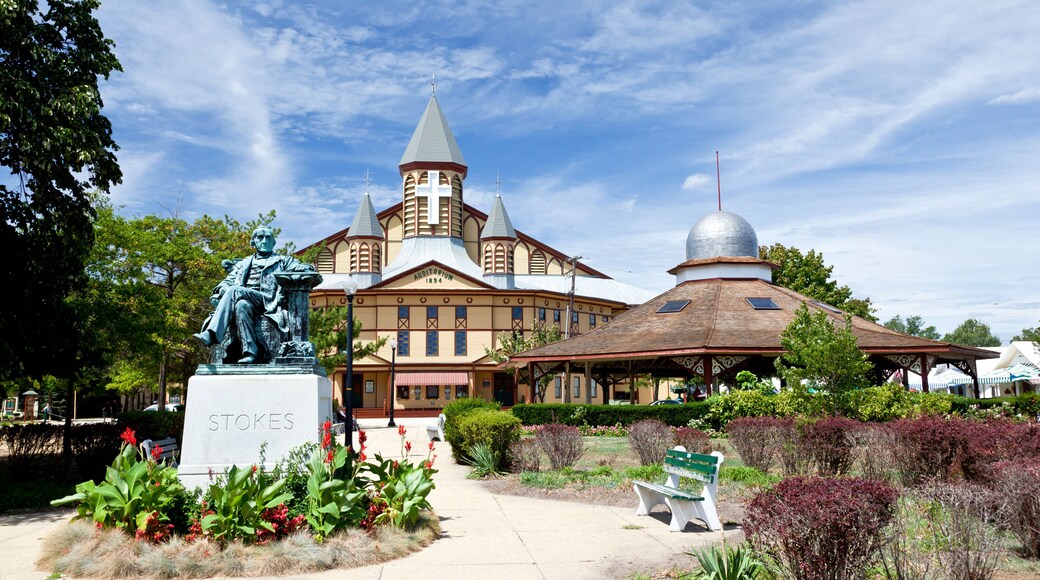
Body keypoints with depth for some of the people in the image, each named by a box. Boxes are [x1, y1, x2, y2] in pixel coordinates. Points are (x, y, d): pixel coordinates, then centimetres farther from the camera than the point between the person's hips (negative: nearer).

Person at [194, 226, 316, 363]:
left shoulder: (282, 261, 25)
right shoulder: (244, 264, 35)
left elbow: (308, 269, 9)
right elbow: (228, 281, 24)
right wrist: (224, 287, -3)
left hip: (268, 302, -3)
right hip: (244, 299, 3)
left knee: (234, 290, -31)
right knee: (241, 305, -36)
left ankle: (211, 335, -40)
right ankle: (250, 352, -43)